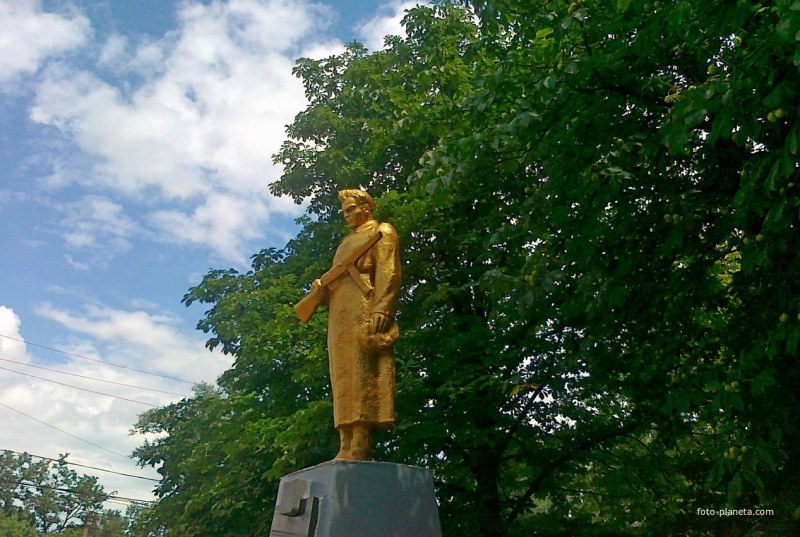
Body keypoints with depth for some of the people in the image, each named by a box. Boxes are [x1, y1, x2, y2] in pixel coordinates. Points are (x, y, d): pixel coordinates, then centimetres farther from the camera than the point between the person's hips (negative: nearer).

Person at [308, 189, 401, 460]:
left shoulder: (381, 232, 11)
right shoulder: (347, 242, 32)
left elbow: (388, 272, -5)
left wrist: (381, 309, -20)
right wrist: (322, 289, 5)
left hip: (364, 309, -8)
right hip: (340, 315, 8)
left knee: (362, 372, -16)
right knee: (343, 376, -1)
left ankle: (361, 445, -20)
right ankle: (346, 446, -4)